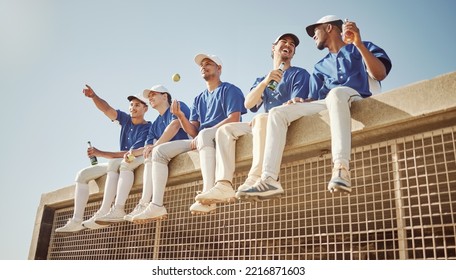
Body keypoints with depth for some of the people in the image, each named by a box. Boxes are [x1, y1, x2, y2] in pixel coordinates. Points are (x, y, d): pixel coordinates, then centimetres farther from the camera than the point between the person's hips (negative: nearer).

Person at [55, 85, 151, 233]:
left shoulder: (147, 129, -14)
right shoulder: (126, 119, 8)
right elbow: (107, 109, -3)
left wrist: (101, 153, -24)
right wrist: (93, 96, -24)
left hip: (136, 162, -8)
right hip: (119, 163, 8)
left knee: (113, 163, -38)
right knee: (82, 174, 0)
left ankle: (103, 214, -43)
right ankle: (76, 221, -9)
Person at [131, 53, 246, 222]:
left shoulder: (229, 90, 4)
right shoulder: (198, 99, 23)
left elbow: (234, 119, -13)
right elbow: (193, 132, 14)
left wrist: (201, 135, -17)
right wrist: (180, 116, -6)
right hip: (200, 141, 7)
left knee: (204, 135, -41)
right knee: (159, 151, -4)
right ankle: (157, 205, -18)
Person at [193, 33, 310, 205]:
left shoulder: (299, 74, 12)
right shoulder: (261, 80, 25)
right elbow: (248, 104, 5)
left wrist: (272, 115, -18)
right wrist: (265, 82, -10)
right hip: (265, 125, 6)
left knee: (262, 119, -36)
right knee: (225, 130, -12)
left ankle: (255, 179, -46)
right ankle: (224, 185, -30)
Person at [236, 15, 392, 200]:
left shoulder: (360, 49, 16)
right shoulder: (320, 66, 32)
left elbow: (380, 74, -4)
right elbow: (315, 99, 20)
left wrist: (359, 43, -13)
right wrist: (300, 102, -1)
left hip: (355, 98, -5)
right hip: (326, 104, 5)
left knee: (336, 93, -40)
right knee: (277, 112, -12)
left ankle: (341, 169, -53)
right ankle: (269, 179, -27)